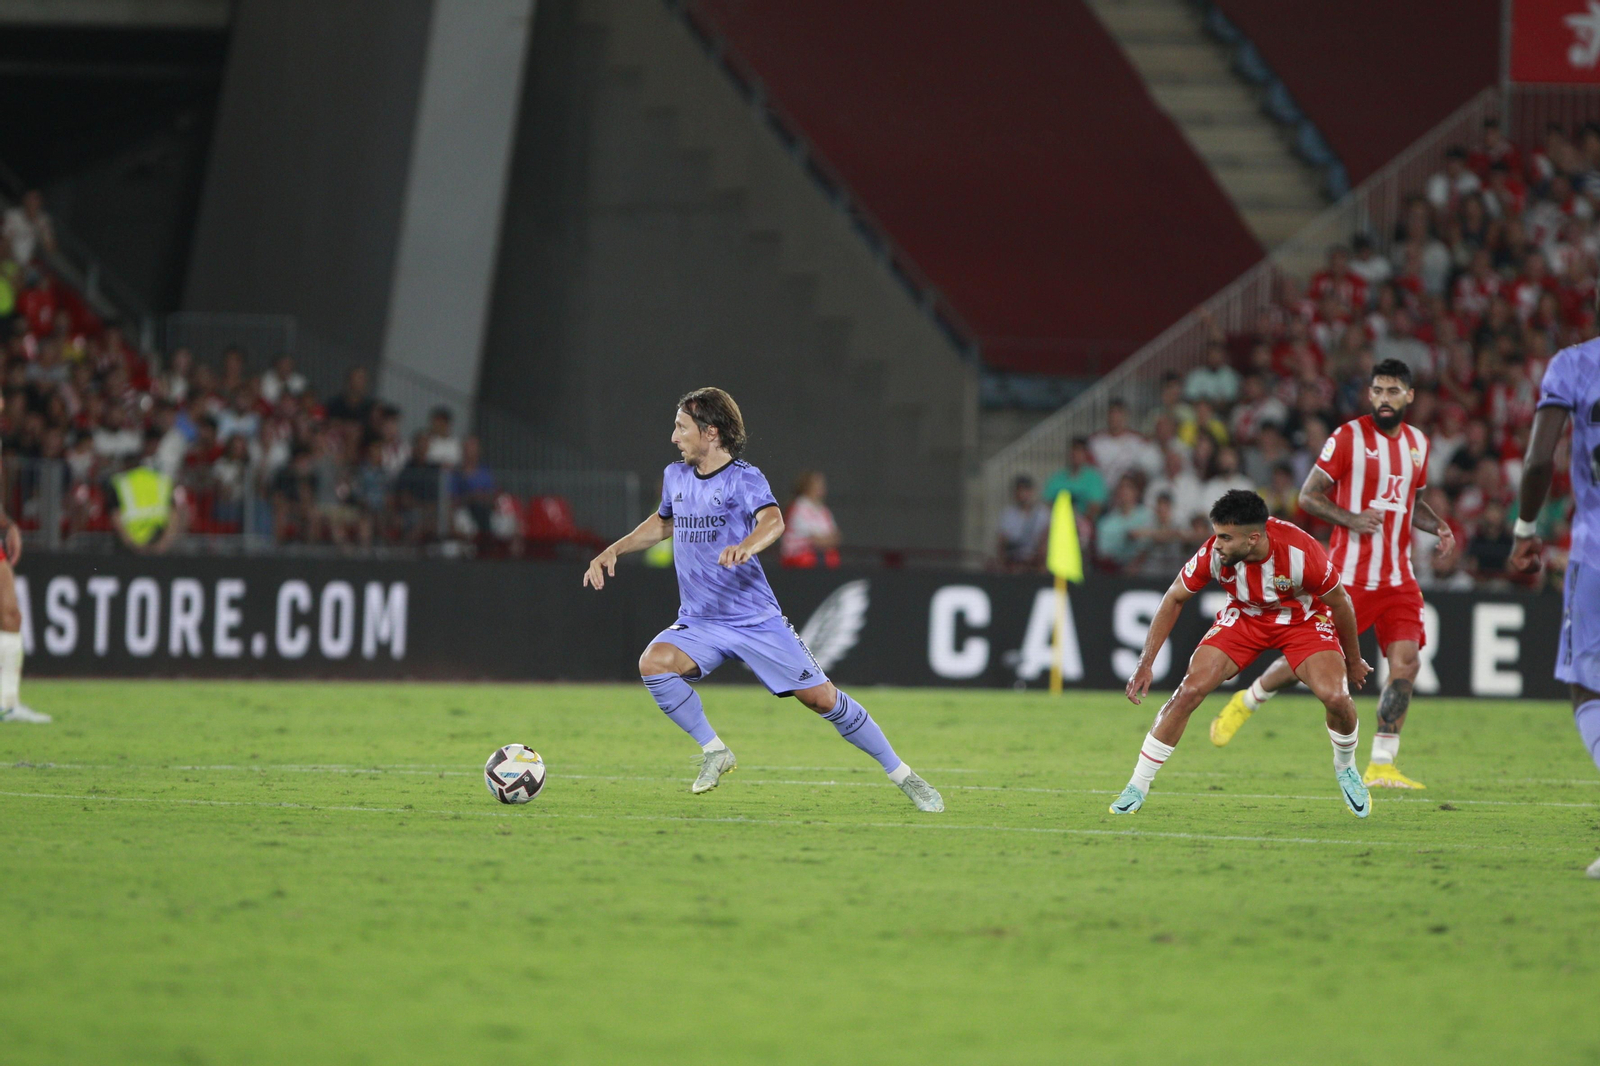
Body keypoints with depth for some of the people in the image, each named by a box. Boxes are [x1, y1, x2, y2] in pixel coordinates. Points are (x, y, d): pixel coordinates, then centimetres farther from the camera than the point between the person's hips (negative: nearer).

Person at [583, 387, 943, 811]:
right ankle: (714, 751, -8)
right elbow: (663, 522, 30)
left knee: (822, 697, -6)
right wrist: (613, 551, 20)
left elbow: (773, 521, -33)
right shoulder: (675, 477, 8)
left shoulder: (744, 479, -12)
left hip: (757, 620, -4)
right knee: (653, 663, -26)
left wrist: (746, 545, -55)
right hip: (699, 623, 5)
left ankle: (903, 776, 9)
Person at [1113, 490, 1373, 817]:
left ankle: (1345, 769, 10)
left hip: (1303, 618, -2)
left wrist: (1353, 660, -1)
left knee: (1336, 697, -23)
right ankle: (1137, 789, -2)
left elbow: (1340, 603, -15)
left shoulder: (1302, 553, -35)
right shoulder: (1212, 553, -28)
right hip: (1244, 616, 2)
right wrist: (1145, 664, -12)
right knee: (1190, 690, -15)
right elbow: (1174, 599, -10)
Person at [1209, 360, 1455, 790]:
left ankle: (1381, 765, -3)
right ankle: (1245, 703, 27)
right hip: (1349, 575, -5)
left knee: (1406, 662, -10)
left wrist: (1439, 527, 7)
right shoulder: (1348, 438, -7)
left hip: (1398, 580, 5)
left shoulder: (1418, 443, 12)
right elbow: (1308, 496, -6)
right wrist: (1351, 519, -21)